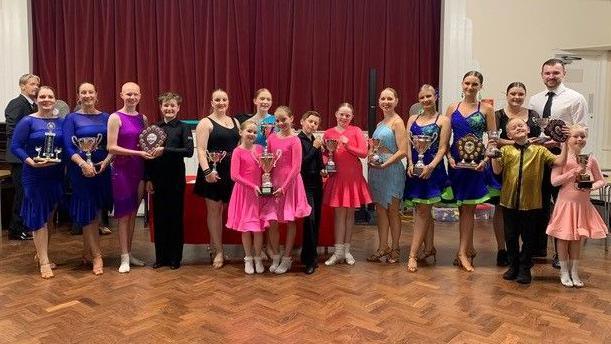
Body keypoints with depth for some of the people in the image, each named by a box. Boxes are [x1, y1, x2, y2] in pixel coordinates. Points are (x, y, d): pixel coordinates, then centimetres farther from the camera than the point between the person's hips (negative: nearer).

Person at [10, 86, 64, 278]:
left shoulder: (61, 122, 6)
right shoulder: (27, 121, -5)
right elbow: (15, 146, -8)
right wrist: (31, 162, -22)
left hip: (56, 175, 4)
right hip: (35, 176, -4)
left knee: (50, 216, 14)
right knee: (38, 217, 0)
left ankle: (41, 254, 31)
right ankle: (44, 262, 6)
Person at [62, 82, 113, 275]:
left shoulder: (105, 118, 7)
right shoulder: (72, 118, 0)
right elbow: (68, 147, -9)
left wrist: (106, 161, -14)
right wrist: (83, 164, -24)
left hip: (102, 169, 3)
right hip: (81, 170, -3)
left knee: (96, 211, 9)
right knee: (87, 212, -1)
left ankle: (87, 252, 26)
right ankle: (97, 256, 5)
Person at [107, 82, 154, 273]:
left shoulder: (143, 118, 9)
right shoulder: (115, 118, -7)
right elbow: (112, 148, -13)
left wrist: (151, 151, -6)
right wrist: (138, 153, -19)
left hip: (139, 170, 5)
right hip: (122, 169, -5)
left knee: (133, 213, 11)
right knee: (123, 213, 1)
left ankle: (129, 253, 22)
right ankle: (124, 258, 9)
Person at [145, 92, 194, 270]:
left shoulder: (183, 127, -2)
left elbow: (189, 151, -14)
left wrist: (165, 150, -21)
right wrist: (148, 179, 4)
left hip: (176, 177, -3)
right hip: (158, 178, 3)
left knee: (175, 216, 5)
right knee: (159, 216, 8)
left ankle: (175, 257, 16)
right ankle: (160, 256, 20)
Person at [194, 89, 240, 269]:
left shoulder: (235, 122, 15)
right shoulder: (206, 123, -2)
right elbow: (201, 149, -12)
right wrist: (207, 171, -23)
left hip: (233, 171, 5)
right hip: (214, 172, -5)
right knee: (214, 210, 1)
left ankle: (216, 248, 21)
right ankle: (218, 251, 9)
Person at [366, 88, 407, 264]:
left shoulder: (397, 122, -7)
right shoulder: (379, 124, 15)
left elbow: (402, 151, -15)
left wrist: (385, 164, -20)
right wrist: (370, 157, 3)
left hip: (391, 170, -7)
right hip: (376, 171, 7)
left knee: (392, 210, 3)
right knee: (380, 209, 9)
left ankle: (395, 249, 15)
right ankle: (382, 248, 18)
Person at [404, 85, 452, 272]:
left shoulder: (443, 120, 0)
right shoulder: (412, 119, 12)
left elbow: (442, 148, -7)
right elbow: (408, 144, 6)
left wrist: (431, 166, -19)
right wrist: (410, 164, -9)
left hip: (432, 169, -4)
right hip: (414, 169, 5)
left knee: (422, 211, -5)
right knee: (424, 210, 13)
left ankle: (412, 255, -5)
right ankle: (430, 247, 27)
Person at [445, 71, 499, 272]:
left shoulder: (486, 109, 1)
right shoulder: (453, 108, 7)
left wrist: (485, 159, -14)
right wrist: (449, 157, -8)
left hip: (476, 163, -3)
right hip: (456, 162, 3)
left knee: (468, 207, -1)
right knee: (462, 207, 10)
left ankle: (463, 252, 5)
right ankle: (468, 249, 24)